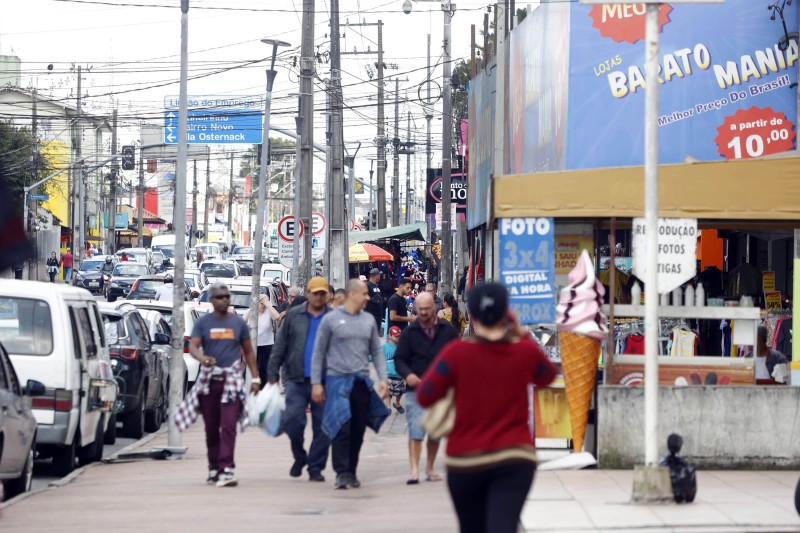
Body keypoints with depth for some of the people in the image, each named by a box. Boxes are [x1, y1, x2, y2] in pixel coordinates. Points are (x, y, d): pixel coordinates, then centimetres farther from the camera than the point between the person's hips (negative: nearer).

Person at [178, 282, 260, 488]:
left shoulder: (238, 322, 9)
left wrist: (255, 377, 8)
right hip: (209, 380, 1)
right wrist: (202, 358, -29)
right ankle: (213, 468, 21)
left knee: (228, 426, -14)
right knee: (211, 428, 8)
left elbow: (248, 351, 15)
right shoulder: (203, 322, 6)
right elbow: (193, 346, -6)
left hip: (232, 380, -1)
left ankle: (226, 470, -21)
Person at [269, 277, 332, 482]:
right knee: (293, 419, -12)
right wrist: (273, 374, 3)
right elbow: (280, 346, 9)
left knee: (322, 426, 1)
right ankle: (299, 456, 13)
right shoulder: (293, 315, 8)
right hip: (297, 380, 0)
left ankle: (316, 467, 12)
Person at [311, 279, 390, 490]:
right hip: (337, 380, -4)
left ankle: (352, 472, 15)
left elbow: (376, 351, 16)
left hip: (362, 382, 4)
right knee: (341, 429, -12)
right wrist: (316, 383, -3)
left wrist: (383, 379, 4)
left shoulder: (368, 320, 12)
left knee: (358, 430, 6)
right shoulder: (331, 319, -1)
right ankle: (341, 473, -11)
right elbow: (319, 352, 1)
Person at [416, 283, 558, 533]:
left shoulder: (457, 353, -8)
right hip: (514, 460, 0)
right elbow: (547, 376, 20)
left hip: (465, 459, 0)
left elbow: (425, 396, -4)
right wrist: (522, 335, 19)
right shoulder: (526, 352, -2)